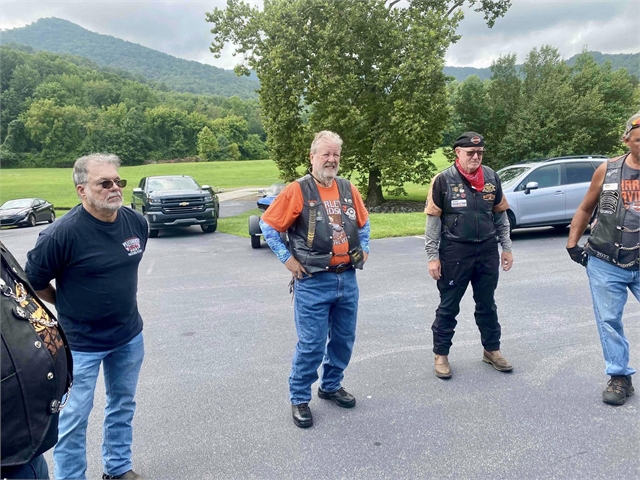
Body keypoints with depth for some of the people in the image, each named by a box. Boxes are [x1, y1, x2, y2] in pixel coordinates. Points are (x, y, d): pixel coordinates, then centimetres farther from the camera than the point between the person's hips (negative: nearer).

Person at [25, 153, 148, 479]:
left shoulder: (137, 223, -6)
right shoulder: (62, 233, -23)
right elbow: (33, 282, -10)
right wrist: (69, 308, 1)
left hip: (129, 335, 6)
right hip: (80, 343, -5)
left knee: (123, 405, 20)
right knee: (74, 418, 8)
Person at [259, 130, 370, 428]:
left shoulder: (348, 189, 7)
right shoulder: (298, 190, -9)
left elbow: (363, 223, 24)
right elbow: (267, 225, -5)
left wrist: (363, 249, 14)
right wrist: (287, 259, -7)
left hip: (348, 279, 6)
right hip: (313, 283, -5)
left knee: (344, 339, 16)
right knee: (311, 345, -1)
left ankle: (331, 386, 37)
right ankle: (299, 399, 18)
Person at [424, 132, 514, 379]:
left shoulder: (491, 178, 4)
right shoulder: (443, 180, -9)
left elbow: (501, 215, 12)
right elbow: (433, 220, -7)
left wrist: (506, 248, 10)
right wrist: (433, 256, -10)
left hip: (487, 251, 4)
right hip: (454, 252, -4)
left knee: (487, 304, 17)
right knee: (448, 306, 7)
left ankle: (492, 350, 33)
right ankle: (441, 355, 20)